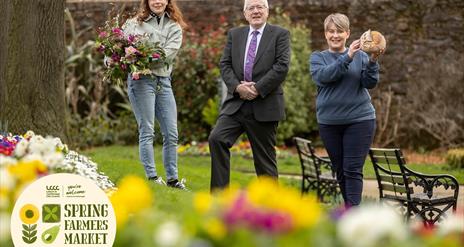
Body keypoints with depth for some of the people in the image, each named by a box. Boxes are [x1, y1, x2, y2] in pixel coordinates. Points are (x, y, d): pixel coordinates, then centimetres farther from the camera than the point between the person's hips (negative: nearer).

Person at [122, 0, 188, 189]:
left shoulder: (174, 27, 11)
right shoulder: (134, 23, 6)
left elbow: (170, 52, -4)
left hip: (163, 80, 4)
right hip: (141, 80, -4)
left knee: (171, 134, 5)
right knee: (147, 131, -5)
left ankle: (172, 178, 13)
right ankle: (152, 177, -2)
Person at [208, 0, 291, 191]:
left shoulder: (280, 34, 2)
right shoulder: (234, 34, 14)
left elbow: (282, 66, -9)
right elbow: (225, 65, 7)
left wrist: (257, 88, -16)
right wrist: (238, 87, -11)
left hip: (264, 106, -3)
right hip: (236, 103, 3)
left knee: (265, 159, 3)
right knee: (216, 139, -18)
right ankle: (219, 195, -13)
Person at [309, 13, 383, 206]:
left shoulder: (360, 56, 5)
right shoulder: (317, 58, 6)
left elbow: (370, 83, -6)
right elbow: (322, 76, -15)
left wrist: (372, 62, -24)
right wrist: (347, 58, -25)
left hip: (360, 120, -2)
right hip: (329, 122, 2)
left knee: (353, 170, -10)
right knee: (340, 171, 9)